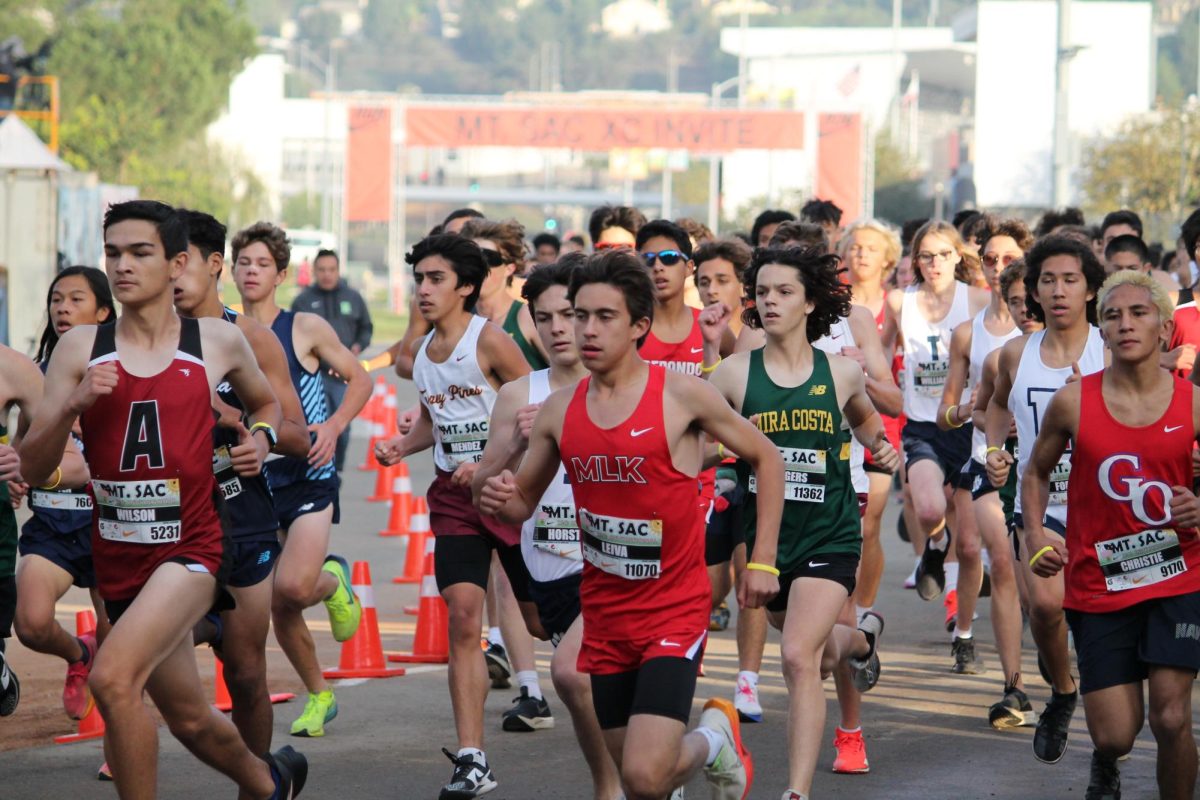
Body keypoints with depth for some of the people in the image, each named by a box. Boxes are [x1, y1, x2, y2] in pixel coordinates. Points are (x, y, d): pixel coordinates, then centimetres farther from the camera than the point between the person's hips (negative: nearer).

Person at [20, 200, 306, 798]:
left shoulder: (219, 343, 1)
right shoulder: (80, 349, 1)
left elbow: (266, 402, 23)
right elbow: (32, 470, -2)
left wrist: (260, 437, 2)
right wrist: (73, 403, -18)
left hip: (191, 547, -4)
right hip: (118, 557, 4)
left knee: (113, 678, -27)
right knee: (189, 719, 17)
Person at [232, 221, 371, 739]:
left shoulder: (305, 328, -3)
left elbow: (359, 380, 6)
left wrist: (333, 428, -9)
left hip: (309, 477, -3)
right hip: (255, 481, 3)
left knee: (293, 587, -21)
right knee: (276, 606, 2)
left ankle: (334, 580, 15)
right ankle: (318, 695, 22)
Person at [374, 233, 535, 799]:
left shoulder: (489, 340, -13)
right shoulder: (422, 353, 7)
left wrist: (488, 464, -20)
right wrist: (403, 444, 3)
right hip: (454, 496, 5)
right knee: (462, 617, -9)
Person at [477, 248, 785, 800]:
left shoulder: (681, 395, -11)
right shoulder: (559, 410, 1)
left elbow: (765, 458, 1)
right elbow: (524, 501, 13)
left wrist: (763, 561, -3)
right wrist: (500, 500, -11)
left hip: (674, 611, -5)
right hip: (604, 614, 5)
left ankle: (714, 738, 15)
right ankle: (710, 740, 44)